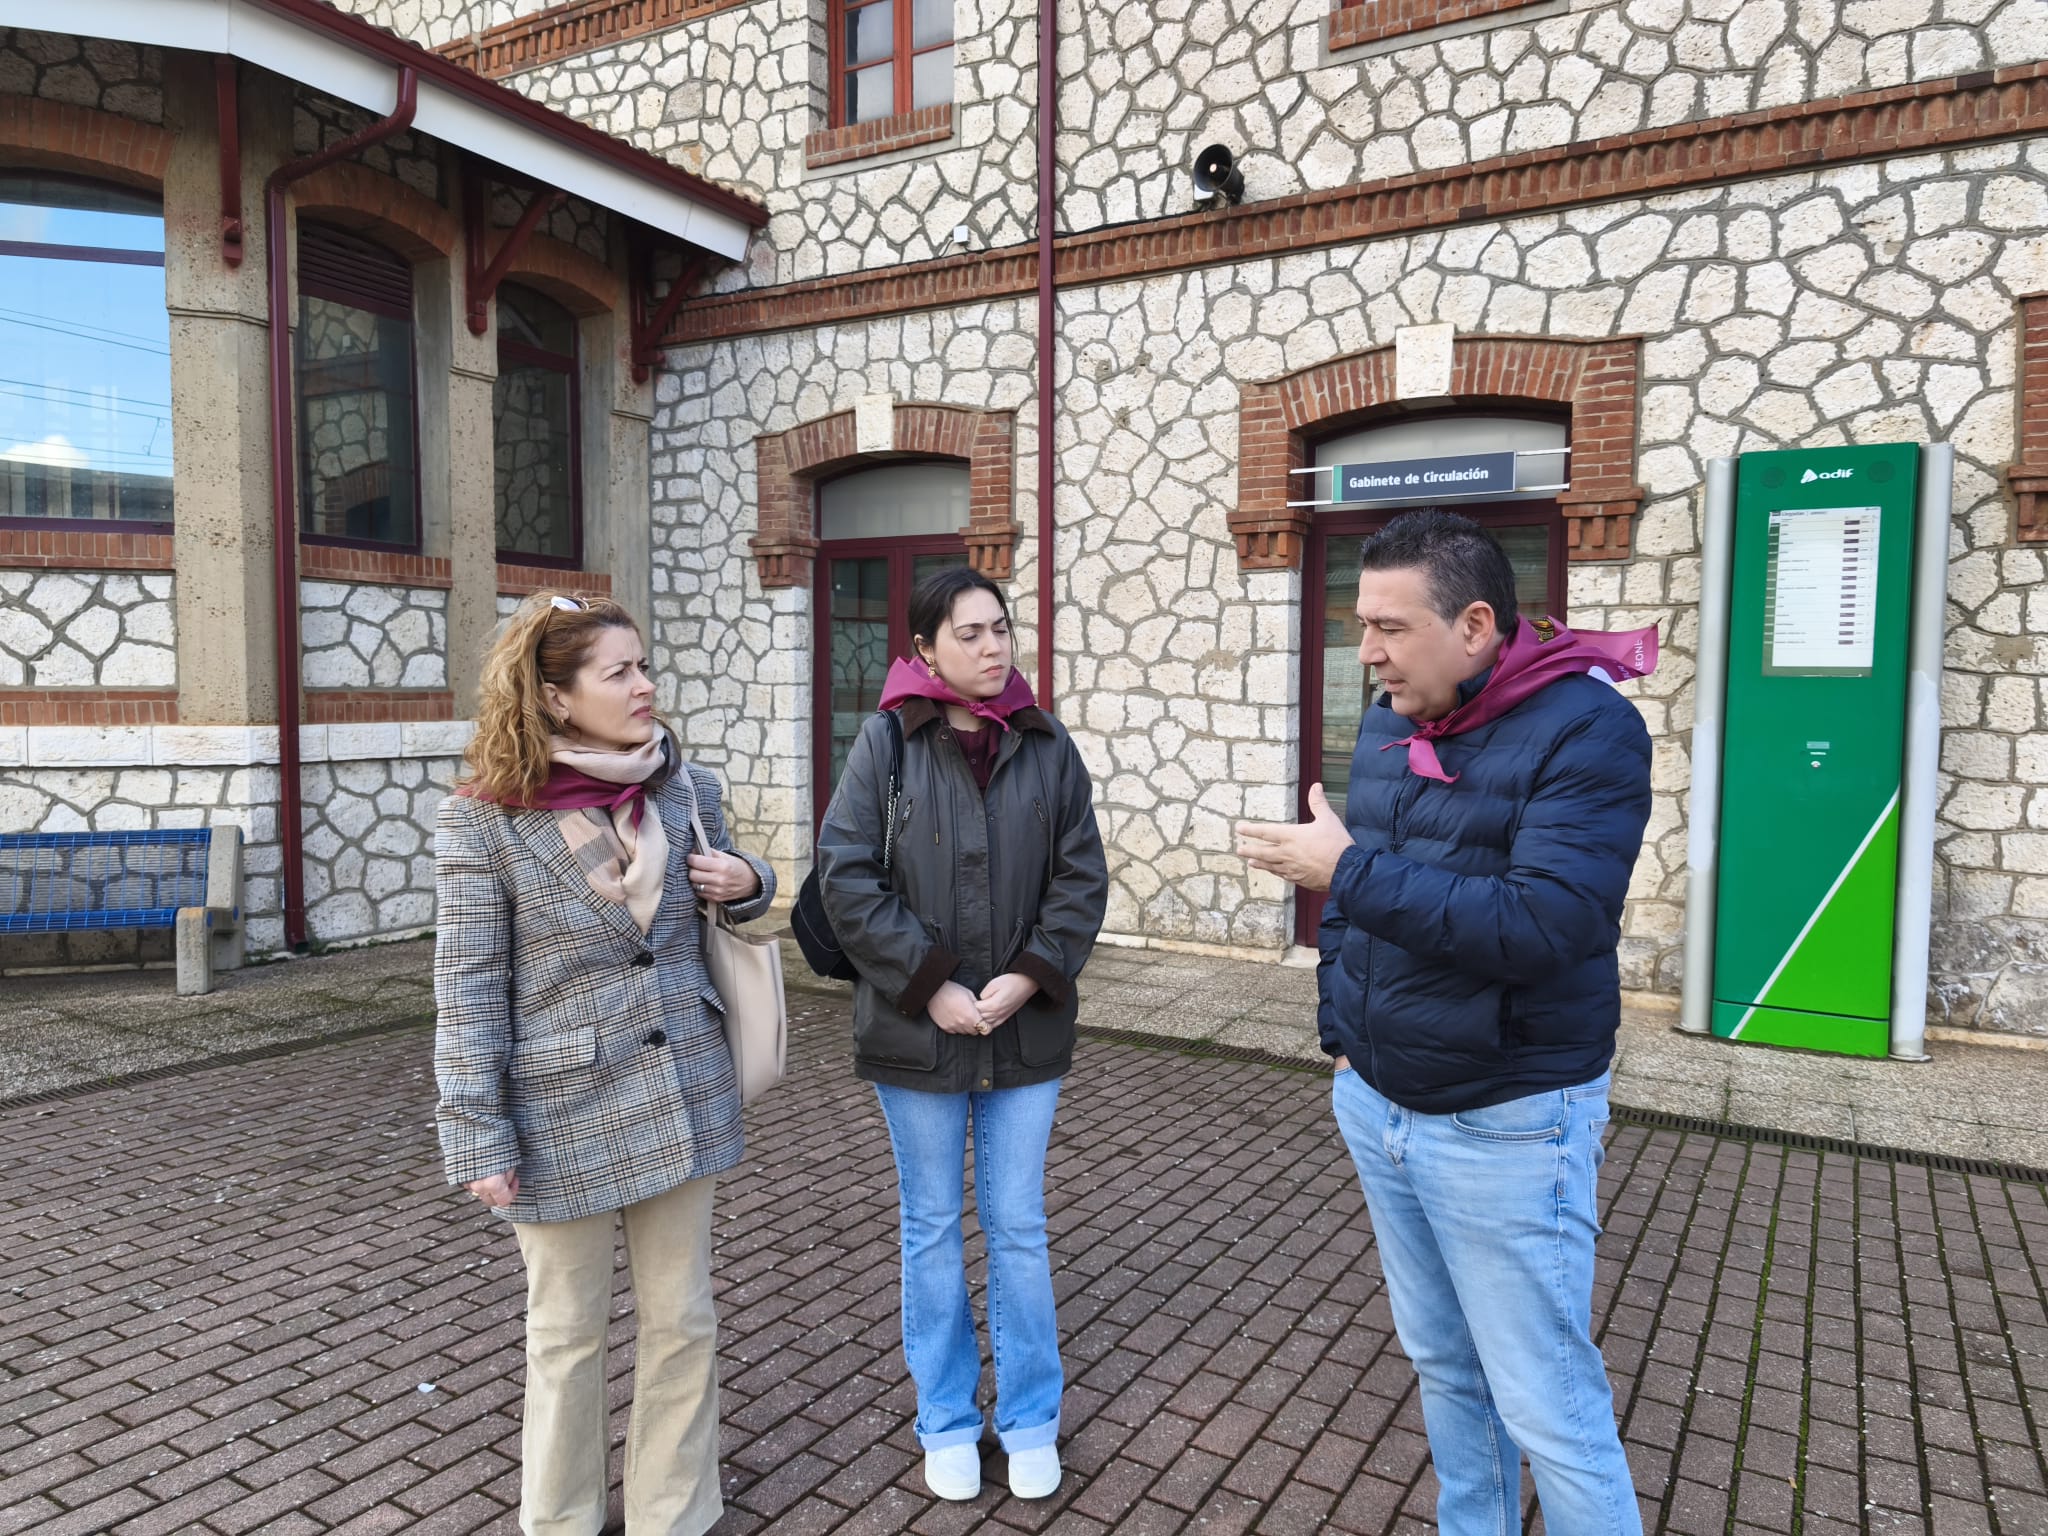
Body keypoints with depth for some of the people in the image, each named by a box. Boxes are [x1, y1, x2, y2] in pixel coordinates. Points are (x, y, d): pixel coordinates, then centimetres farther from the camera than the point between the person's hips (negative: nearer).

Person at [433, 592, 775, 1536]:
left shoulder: (686, 787, -1)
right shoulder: (485, 819, -13)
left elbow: (725, 891, 17)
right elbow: (468, 989, -10)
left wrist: (747, 883, -7)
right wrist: (479, 1141, -11)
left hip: (682, 1094, 4)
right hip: (563, 1113, -3)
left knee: (682, 1321, 14)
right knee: (568, 1333, 15)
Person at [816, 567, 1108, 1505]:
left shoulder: (1047, 746, 0)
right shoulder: (886, 742, -7)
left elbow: (1082, 878, 0)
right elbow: (845, 874, -11)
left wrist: (1029, 977, -13)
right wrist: (930, 985, -15)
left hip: (1025, 1032, 1)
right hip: (915, 1032, -1)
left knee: (1018, 1228, 12)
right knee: (932, 1228, 14)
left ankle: (1031, 1419, 31)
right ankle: (947, 1421, 33)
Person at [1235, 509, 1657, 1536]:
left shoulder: (1586, 730, -17)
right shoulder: (1388, 723, 6)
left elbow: (1543, 923, -29)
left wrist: (1350, 870, -25)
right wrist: (1339, 1035, 14)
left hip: (1505, 1128, -7)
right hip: (1377, 1104, 7)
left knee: (1547, 1407, 4)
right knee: (1441, 1364, 21)